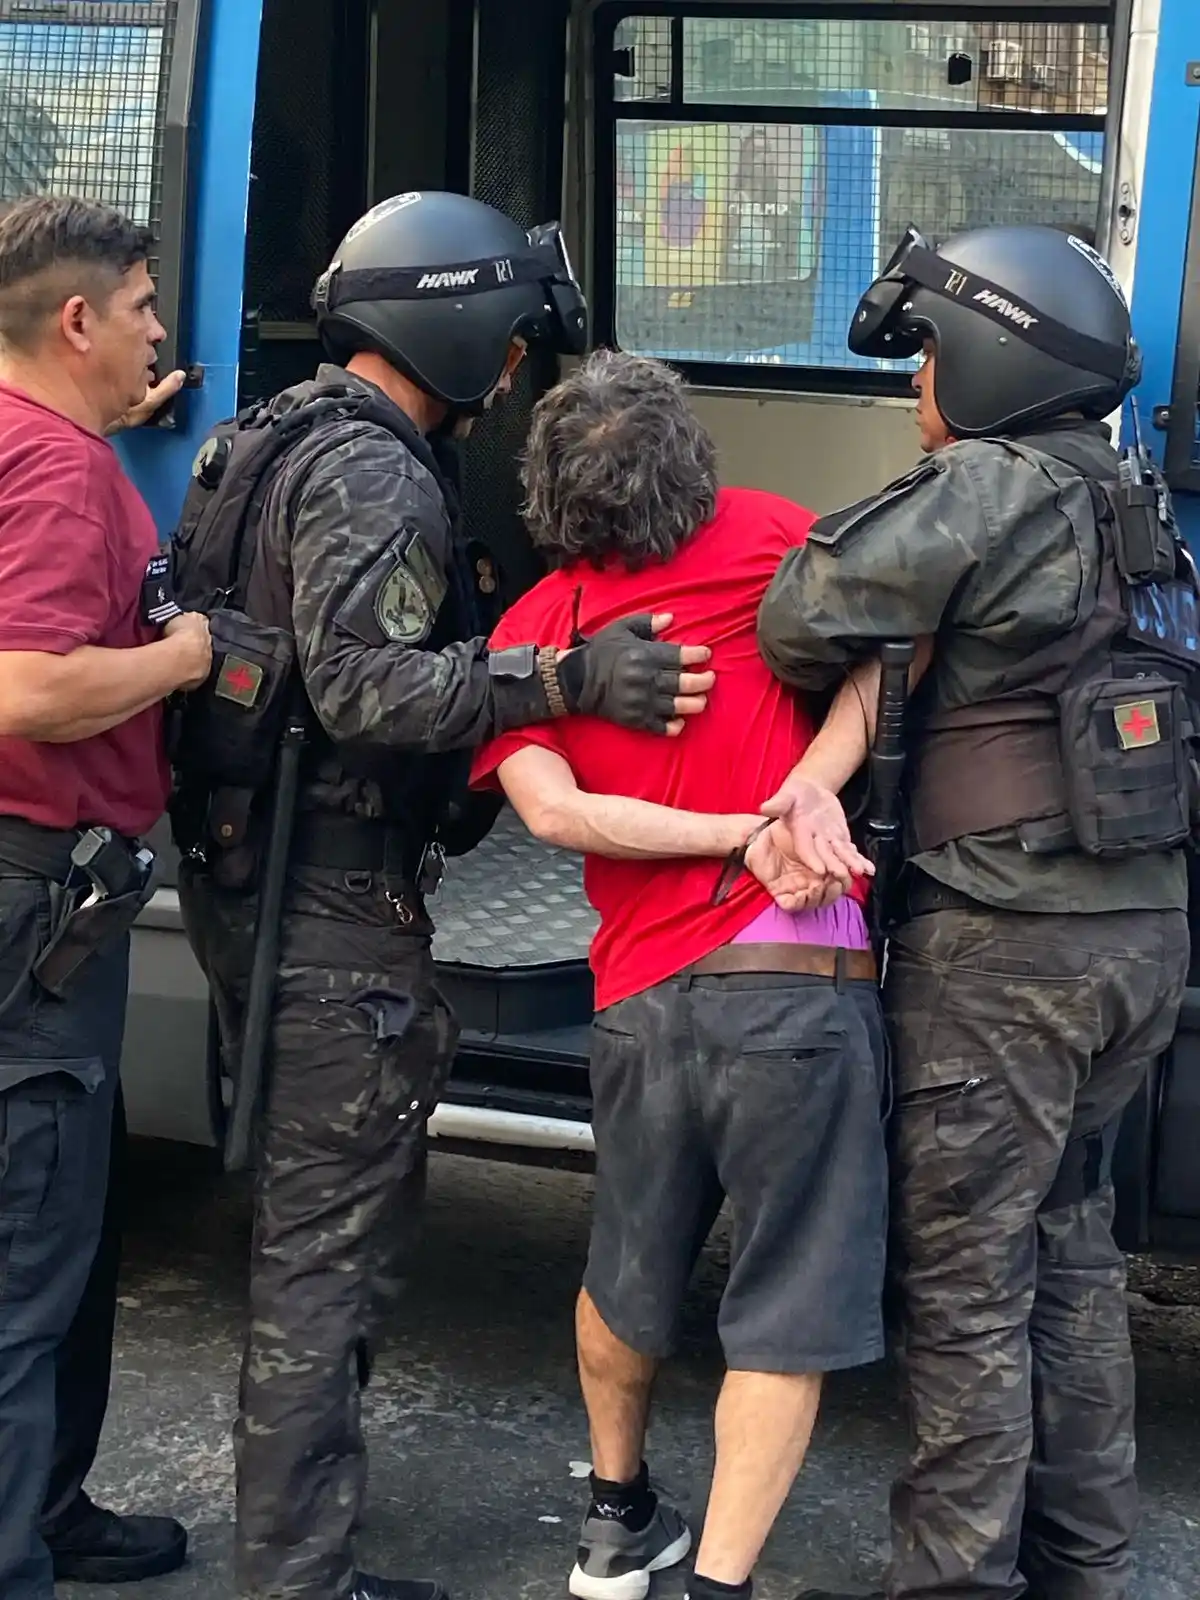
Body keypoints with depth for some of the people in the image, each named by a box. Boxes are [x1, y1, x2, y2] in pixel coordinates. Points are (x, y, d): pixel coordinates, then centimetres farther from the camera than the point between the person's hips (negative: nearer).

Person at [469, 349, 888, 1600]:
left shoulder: (530, 627, 6)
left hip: (640, 1001, 3)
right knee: (787, 1315, 7)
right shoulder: (760, 533, 4)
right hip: (801, 983, -3)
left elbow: (551, 808, -7)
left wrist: (746, 828, -5)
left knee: (628, 1273, 24)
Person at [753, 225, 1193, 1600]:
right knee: (1068, 1245, 19)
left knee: (964, 1277, 1)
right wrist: (827, 766, -6)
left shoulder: (988, 487, -13)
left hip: (1008, 944, -9)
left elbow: (805, 614, -17)